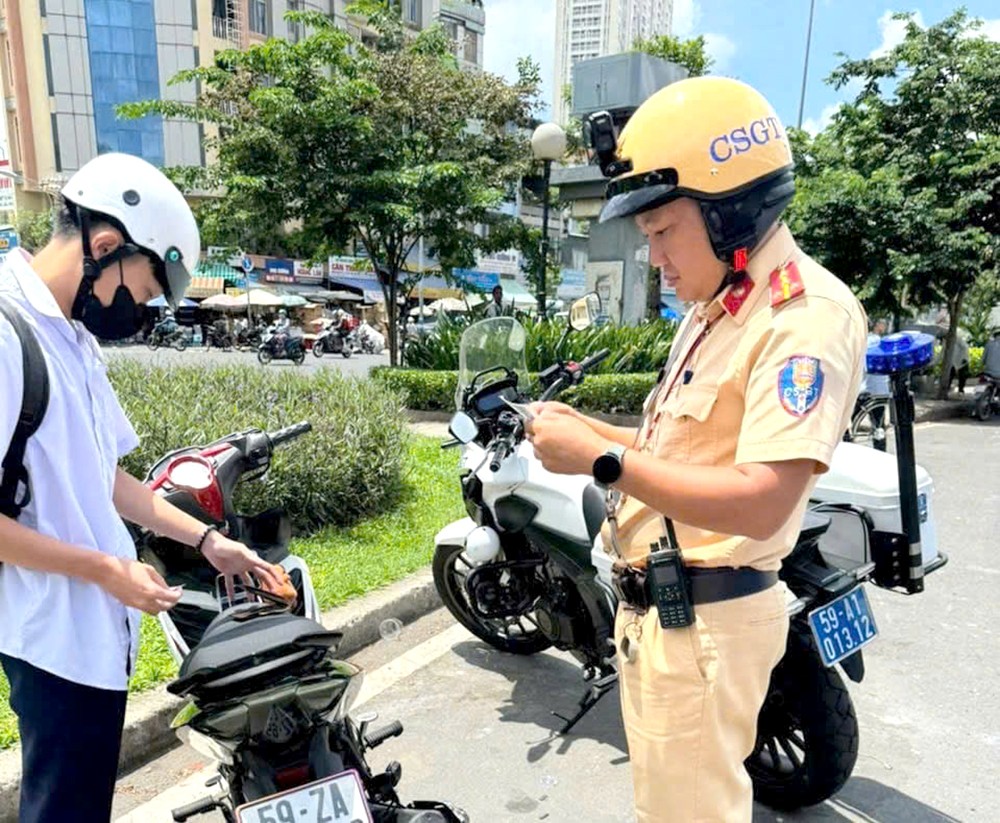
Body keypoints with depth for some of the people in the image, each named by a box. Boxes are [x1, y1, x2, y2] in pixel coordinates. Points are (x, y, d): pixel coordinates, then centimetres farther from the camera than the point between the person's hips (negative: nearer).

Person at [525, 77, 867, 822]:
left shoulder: (806, 314, -19)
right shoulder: (715, 309, 13)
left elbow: (759, 502, -27)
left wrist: (603, 461, -25)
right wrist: (585, 428, 1)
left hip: (704, 618, -10)